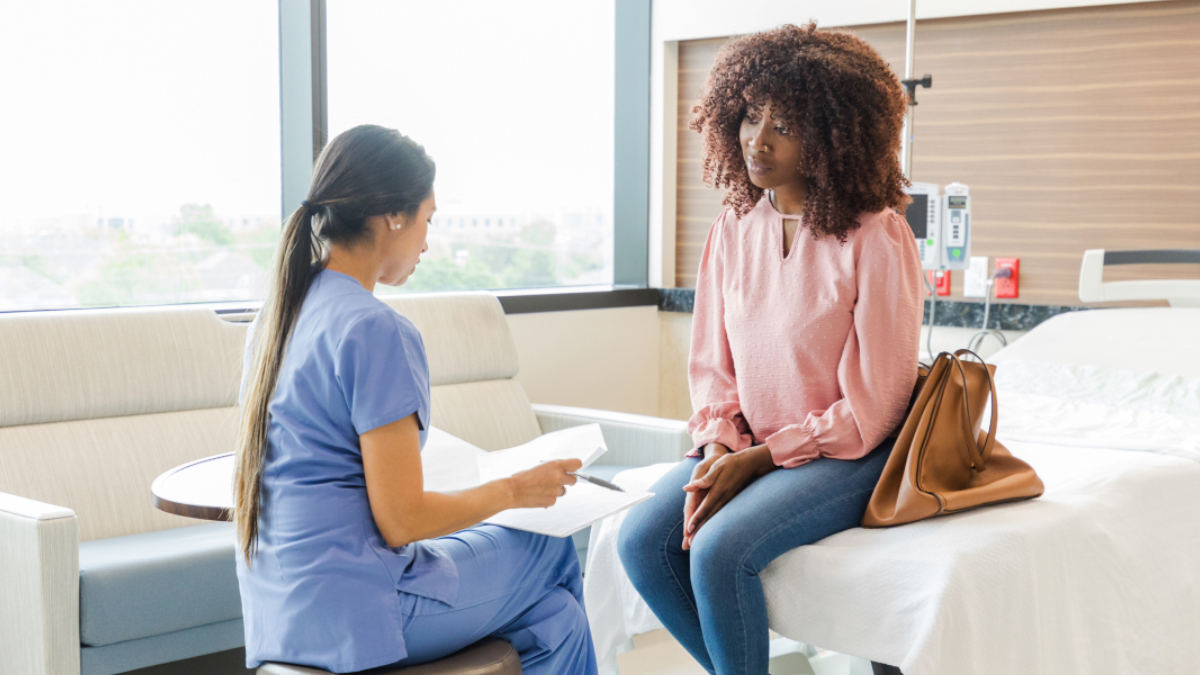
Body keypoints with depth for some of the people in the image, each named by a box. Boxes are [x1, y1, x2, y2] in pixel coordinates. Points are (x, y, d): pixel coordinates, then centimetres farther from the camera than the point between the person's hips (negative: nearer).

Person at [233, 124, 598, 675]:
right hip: (350, 614, -8)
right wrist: (513, 490, -3)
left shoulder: (277, 313, 9)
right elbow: (402, 519, -19)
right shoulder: (375, 330, -19)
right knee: (551, 551, 11)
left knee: (555, 617, 15)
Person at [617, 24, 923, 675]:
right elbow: (712, 365, 10)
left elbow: (872, 406, -14)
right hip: (743, 446, 6)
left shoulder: (877, 240, -14)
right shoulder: (733, 229, 5)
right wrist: (717, 451, -8)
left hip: (845, 453, -6)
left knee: (719, 548, -27)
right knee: (641, 541, -14)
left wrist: (759, 459, -15)